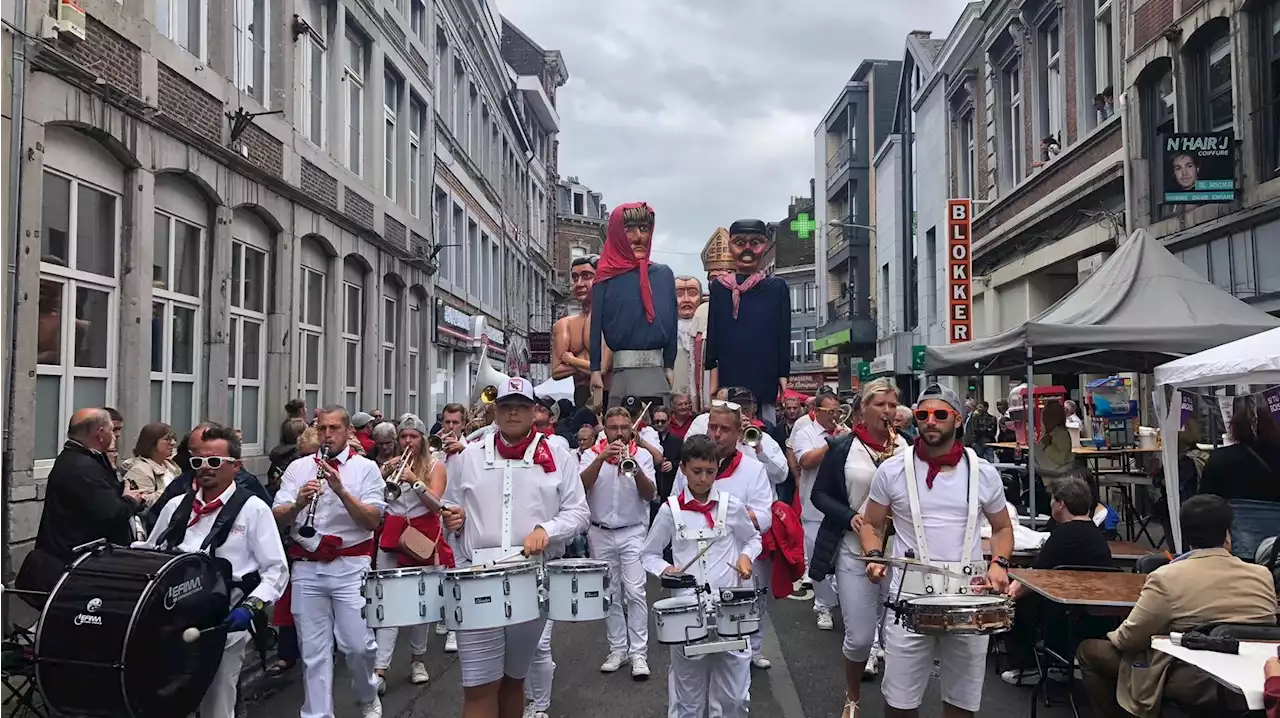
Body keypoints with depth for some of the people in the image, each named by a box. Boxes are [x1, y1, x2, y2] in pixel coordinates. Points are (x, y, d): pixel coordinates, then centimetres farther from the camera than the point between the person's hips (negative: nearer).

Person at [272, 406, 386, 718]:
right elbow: (279, 517, 2)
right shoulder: (298, 468, 8)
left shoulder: (366, 468, 1)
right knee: (313, 650, 5)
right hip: (307, 567, 2)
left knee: (358, 645, -2)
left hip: (351, 566, -2)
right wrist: (299, 502, -19)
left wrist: (340, 489, -21)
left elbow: (372, 520, -9)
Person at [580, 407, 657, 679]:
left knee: (635, 592, -8)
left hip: (633, 533, -1)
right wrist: (602, 458, -27)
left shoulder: (642, 455, 1)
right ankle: (617, 648, 17)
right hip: (600, 534, 1)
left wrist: (635, 469, -26)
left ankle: (638, 653, -4)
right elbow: (582, 485, -15)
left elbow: (650, 495, -9)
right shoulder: (591, 454, 2)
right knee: (610, 594, 8)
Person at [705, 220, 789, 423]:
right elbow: (712, 335, 8)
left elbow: (784, 336, 6)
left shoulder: (777, 287, 7)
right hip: (728, 379, 1)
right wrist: (714, 378, 1)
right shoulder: (719, 287, 9)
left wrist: (783, 377, 0)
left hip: (764, 381, -1)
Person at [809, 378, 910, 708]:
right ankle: (852, 699, 30)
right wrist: (849, 516, -13)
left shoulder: (908, 448, 1)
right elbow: (819, 494, 2)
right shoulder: (842, 447, -2)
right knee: (860, 638, 2)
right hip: (854, 552, -1)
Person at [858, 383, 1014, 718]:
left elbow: (1002, 528, 16)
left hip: (969, 598, 2)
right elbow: (872, 524, 10)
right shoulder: (892, 470, -1)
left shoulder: (984, 473, 3)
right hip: (910, 596, -1)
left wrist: (999, 563, -2)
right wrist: (874, 557, -9)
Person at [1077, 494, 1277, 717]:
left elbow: (1130, 638, -10)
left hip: (1192, 686, -6)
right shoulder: (1263, 575, -4)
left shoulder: (1168, 578, -17)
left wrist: (1112, 637, 12)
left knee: (1089, 651, 11)